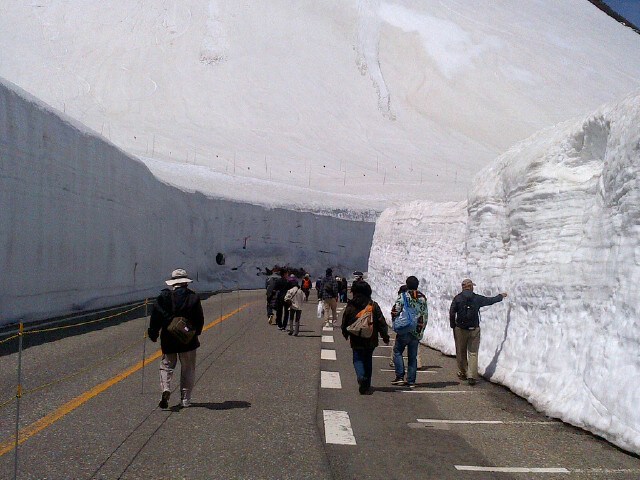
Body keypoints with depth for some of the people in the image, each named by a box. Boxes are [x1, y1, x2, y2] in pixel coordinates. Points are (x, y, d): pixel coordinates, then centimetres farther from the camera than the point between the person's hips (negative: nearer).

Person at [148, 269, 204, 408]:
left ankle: (166, 389, -13)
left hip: (168, 339, 0)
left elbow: (155, 317, -4)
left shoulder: (163, 297, -4)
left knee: (167, 365, 13)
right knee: (188, 369, 11)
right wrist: (196, 333, 17)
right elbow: (200, 319, 2)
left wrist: (153, 334, 6)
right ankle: (185, 399, 10)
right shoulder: (194, 297, -3)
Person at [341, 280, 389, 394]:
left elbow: (344, 322, 6)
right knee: (368, 361, 15)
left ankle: (361, 377, -23)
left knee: (358, 359, 6)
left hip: (356, 340, -2)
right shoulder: (373, 306, -4)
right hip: (371, 340, 2)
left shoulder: (350, 306, -4)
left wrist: (345, 334, 24)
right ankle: (367, 386, 19)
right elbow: (381, 322, -3)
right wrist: (385, 337, 7)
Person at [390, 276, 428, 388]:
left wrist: (395, 325, 5)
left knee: (397, 351, 8)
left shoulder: (403, 296, -7)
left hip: (404, 330, -4)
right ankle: (411, 381, 10)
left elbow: (395, 311, -11)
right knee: (413, 356, 10)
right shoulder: (423, 298, 7)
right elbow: (425, 315, 10)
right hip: (417, 332, 4)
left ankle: (400, 377, -2)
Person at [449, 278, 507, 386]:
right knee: (473, 353, 2)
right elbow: (491, 300, 14)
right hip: (474, 329, 0)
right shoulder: (477, 298, 0)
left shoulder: (457, 298, -3)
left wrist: (453, 326, 7)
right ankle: (472, 376, -6)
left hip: (460, 329, 0)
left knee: (461, 353, 14)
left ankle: (463, 373, 23)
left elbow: (452, 313, -6)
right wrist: (501, 296, 33)